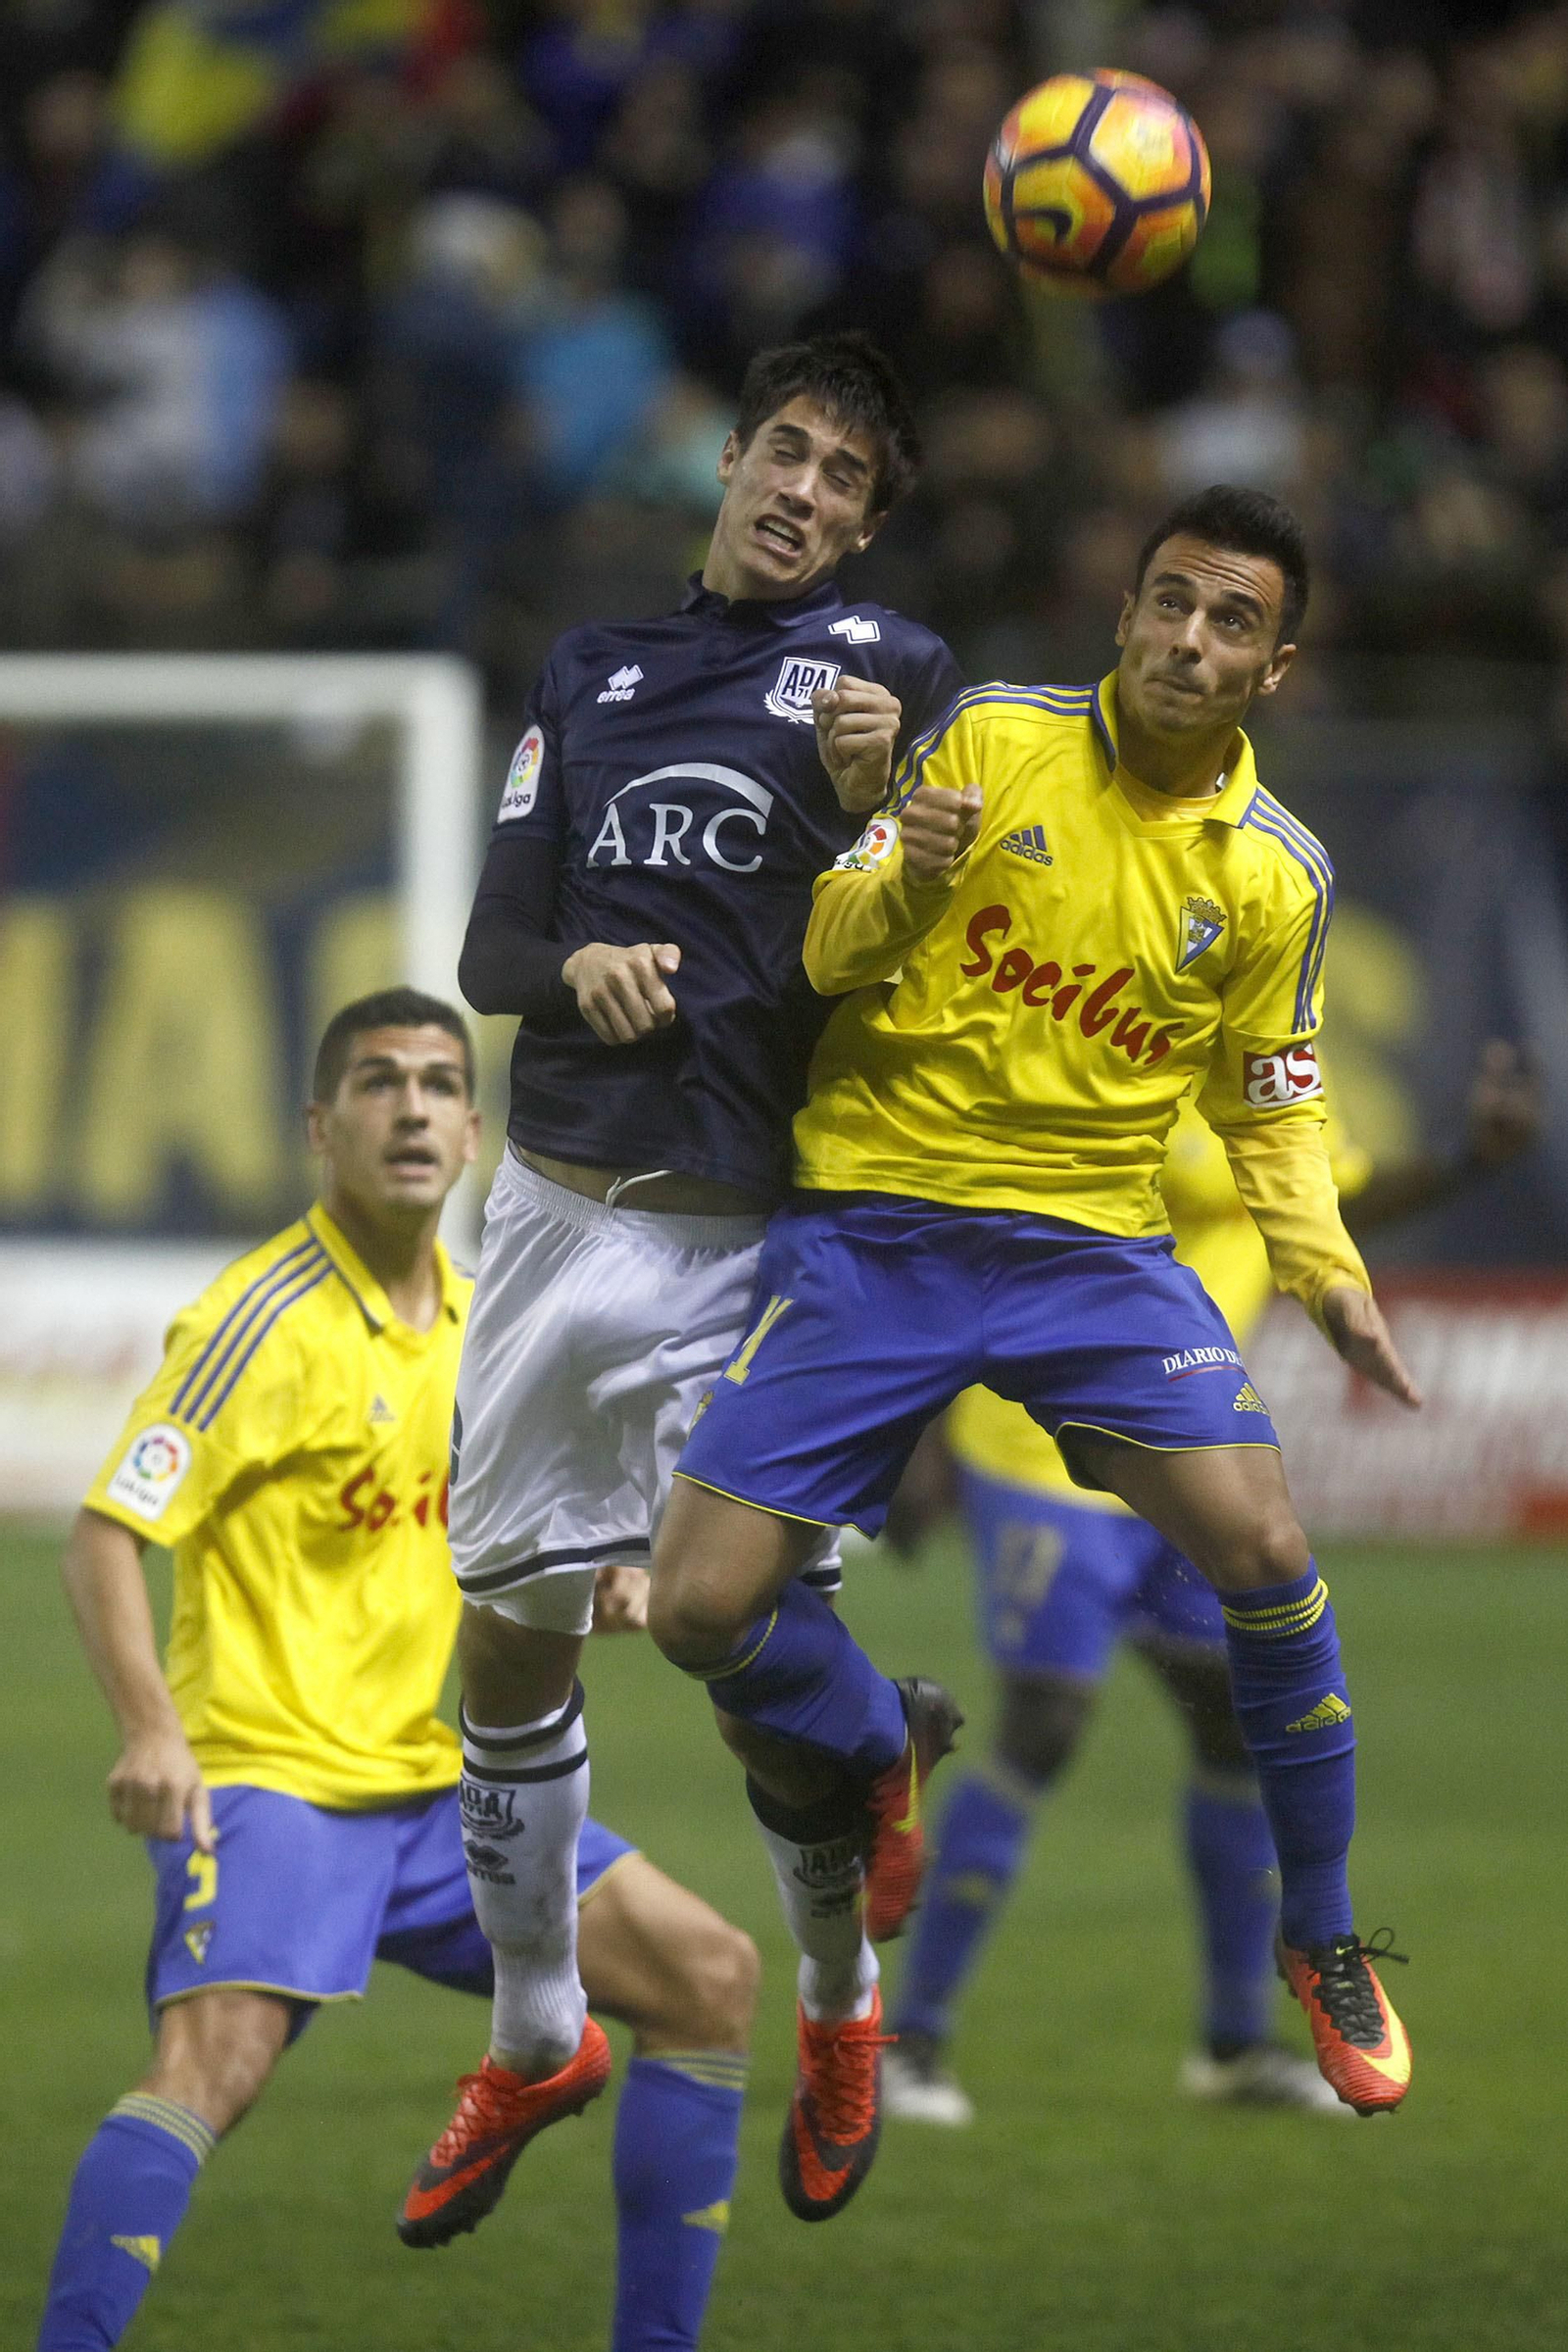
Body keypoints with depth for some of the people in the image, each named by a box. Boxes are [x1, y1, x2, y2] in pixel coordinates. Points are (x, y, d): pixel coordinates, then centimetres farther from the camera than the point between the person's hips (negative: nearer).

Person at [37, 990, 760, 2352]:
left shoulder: (471, 1319, 12)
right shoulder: (266, 1319, -11)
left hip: (429, 1782, 8)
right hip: (267, 1778, -8)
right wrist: (152, 1729, -30)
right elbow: (106, 1540, -15)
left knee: (711, 1975, 4)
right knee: (215, 2062, -31)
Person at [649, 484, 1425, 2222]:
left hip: (1093, 1235, 1)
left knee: (1261, 1547, -21)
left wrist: (1334, 1281, -1)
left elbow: (1271, 1109, 15)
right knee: (703, 1609, -12)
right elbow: (830, 956, -1)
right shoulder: (994, 738, -3)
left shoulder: (1276, 876, 3)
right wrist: (904, 882, -24)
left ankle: (1322, 1940, 1)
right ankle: (871, 1765, 24)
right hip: (874, 1216, 0)